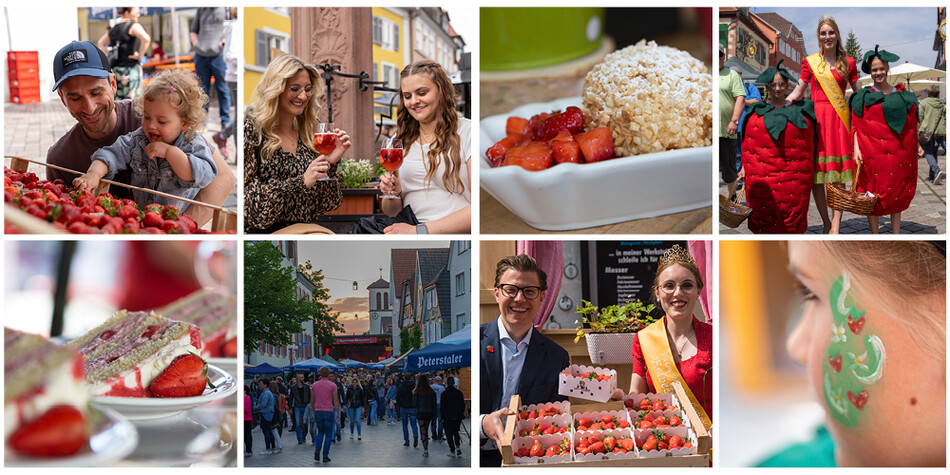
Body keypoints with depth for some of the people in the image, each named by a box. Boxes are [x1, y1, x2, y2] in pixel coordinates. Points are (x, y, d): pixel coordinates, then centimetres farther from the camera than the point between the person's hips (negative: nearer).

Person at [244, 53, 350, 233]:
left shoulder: (308, 134, 13)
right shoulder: (250, 129, -3)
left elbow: (322, 204, 14)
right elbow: (246, 198, -11)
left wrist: (331, 163, -2)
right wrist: (302, 181, -17)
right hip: (266, 233, -6)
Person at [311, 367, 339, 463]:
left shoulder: (314, 385, 4)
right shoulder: (332, 385, -6)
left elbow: (312, 400, 10)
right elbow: (336, 400, -7)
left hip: (318, 412, 3)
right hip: (329, 412, -3)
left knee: (320, 432, 19)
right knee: (328, 434, 7)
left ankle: (317, 450, -3)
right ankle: (325, 456, 6)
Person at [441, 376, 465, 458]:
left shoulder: (444, 393, -9)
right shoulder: (459, 392, 1)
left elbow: (442, 406, -7)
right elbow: (463, 405, 6)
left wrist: (442, 417, 0)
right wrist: (461, 414, 15)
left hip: (447, 417, -3)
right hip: (457, 416, 3)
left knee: (449, 434, 5)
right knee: (456, 432, 19)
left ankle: (452, 451, 3)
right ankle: (458, 447, 2)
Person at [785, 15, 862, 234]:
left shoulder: (848, 62, 11)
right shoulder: (809, 62, 10)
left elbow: (858, 93, 14)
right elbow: (797, 92, 10)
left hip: (839, 118, 0)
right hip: (816, 117, 0)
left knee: (837, 174, -6)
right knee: (815, 173, -1)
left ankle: (835, 224, -7)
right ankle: (826, 222, 10)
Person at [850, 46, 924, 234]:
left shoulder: (903, 95, 11)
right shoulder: (863, 97, 3)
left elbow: (911, 125, 17)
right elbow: (856, 125, -1)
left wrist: (916, 146, 12)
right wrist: (856, 148, -12)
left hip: (899, 153, 3)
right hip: (873, 153, -3)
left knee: (897, 193, 10)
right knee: (874, 195, 0)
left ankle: (896, 234, 20)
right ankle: (875, 236, 8)